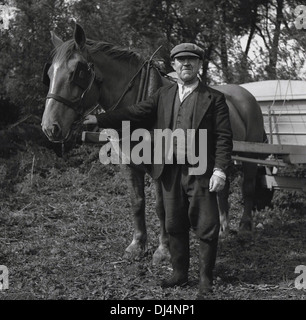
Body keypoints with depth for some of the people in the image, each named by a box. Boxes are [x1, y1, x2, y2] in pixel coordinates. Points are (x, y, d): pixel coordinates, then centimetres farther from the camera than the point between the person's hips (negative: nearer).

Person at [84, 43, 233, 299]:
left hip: (201, 173, -4)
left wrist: (220, 170, -17)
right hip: (170, 172, 5)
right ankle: (180, 272, 28)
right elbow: (134, 114, 4)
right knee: (174, 226, 14)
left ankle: (206, 279, 14)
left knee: (206, 228, 1)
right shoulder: (163, 95, 10)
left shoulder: (214, 98, -3)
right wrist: (99, 119, -5)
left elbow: (224, 137, -7)